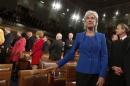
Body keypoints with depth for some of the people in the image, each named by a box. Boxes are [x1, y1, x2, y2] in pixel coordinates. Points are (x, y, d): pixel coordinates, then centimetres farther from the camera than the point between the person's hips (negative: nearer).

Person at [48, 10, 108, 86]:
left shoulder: (101, 36, 3)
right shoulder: (79, 36, 4)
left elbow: (104, 56, -1)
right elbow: (71, 53, 5)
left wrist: (102, 75, -9)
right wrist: (58, 64, -1)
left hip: (96, 74, 1)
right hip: (82, 72, 0)